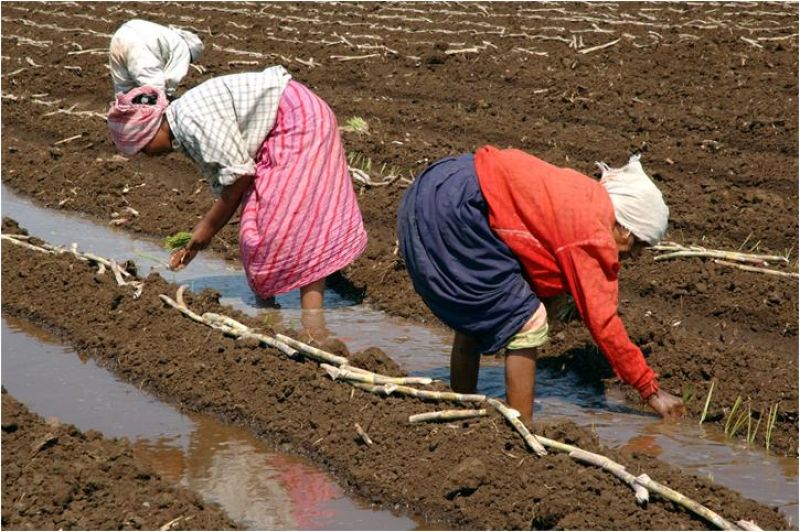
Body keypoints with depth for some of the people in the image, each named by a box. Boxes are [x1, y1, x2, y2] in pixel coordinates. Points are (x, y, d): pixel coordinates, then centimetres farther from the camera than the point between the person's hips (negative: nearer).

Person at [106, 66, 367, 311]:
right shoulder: (186, 135, 10)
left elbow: (239, 171, -21)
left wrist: (209, 226, -10)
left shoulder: (191, 118, -21)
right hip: (279, 134, 10)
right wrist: (199, 240, 14)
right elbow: (224, 185, 14)